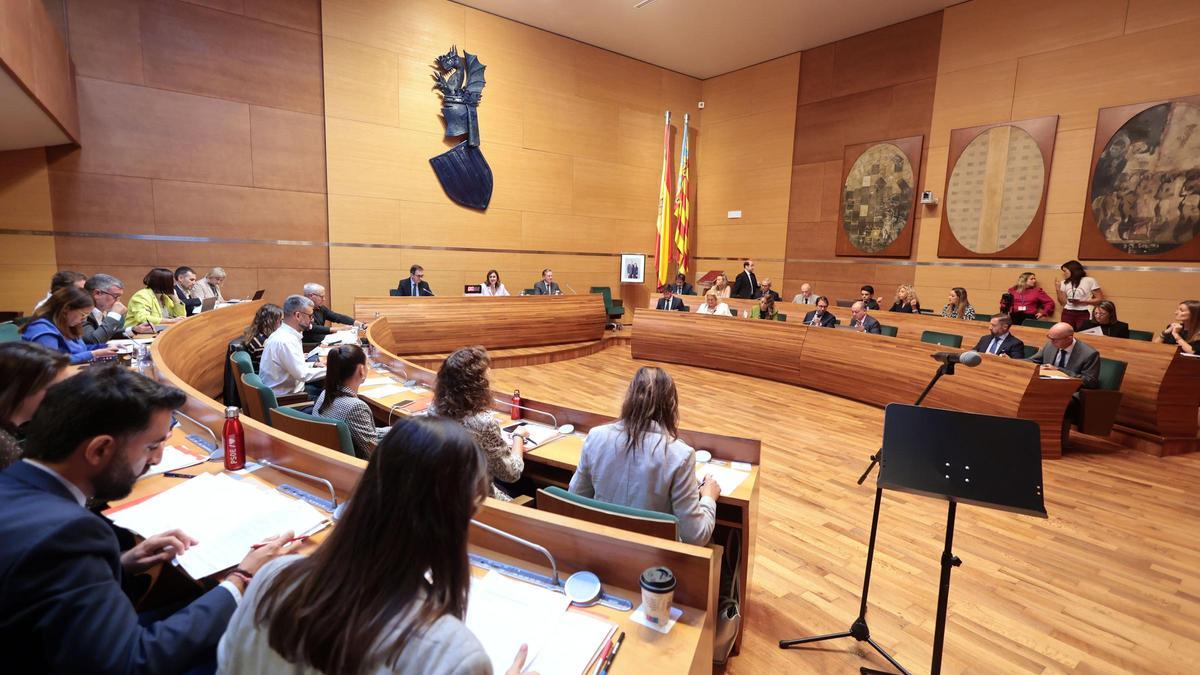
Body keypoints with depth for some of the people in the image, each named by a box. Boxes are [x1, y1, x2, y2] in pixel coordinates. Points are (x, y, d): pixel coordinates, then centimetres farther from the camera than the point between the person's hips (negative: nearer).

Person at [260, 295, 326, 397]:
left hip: (290, 388, 9)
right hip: (284, 398, -9)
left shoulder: (287, 334, 4)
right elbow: (302, 374, -24)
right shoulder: (284, 341, -23)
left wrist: (312, 365, 6)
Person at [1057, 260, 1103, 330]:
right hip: (1067, 313, 4)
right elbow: (1063, 302, 10)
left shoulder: (1090, 281, 0)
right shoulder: (1064, 283, 11)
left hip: (1084, 314, -3)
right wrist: (1058, 289, 1)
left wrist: (1081, 301, -13)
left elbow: (1100, 299, -1)